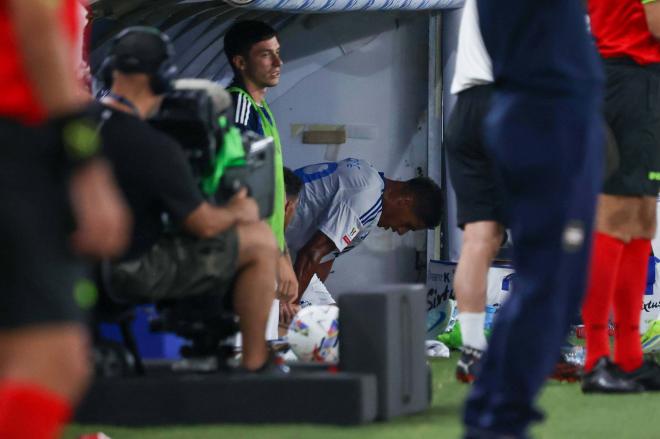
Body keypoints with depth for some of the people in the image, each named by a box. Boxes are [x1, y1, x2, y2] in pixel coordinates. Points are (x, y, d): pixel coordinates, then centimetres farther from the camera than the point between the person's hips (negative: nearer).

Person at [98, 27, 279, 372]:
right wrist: (237, 212, 6)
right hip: (133, 272, -9)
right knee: (261, 241, 2)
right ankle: (254, 364, 10)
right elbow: (203, 224, -16)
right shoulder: (155, 148, -26)